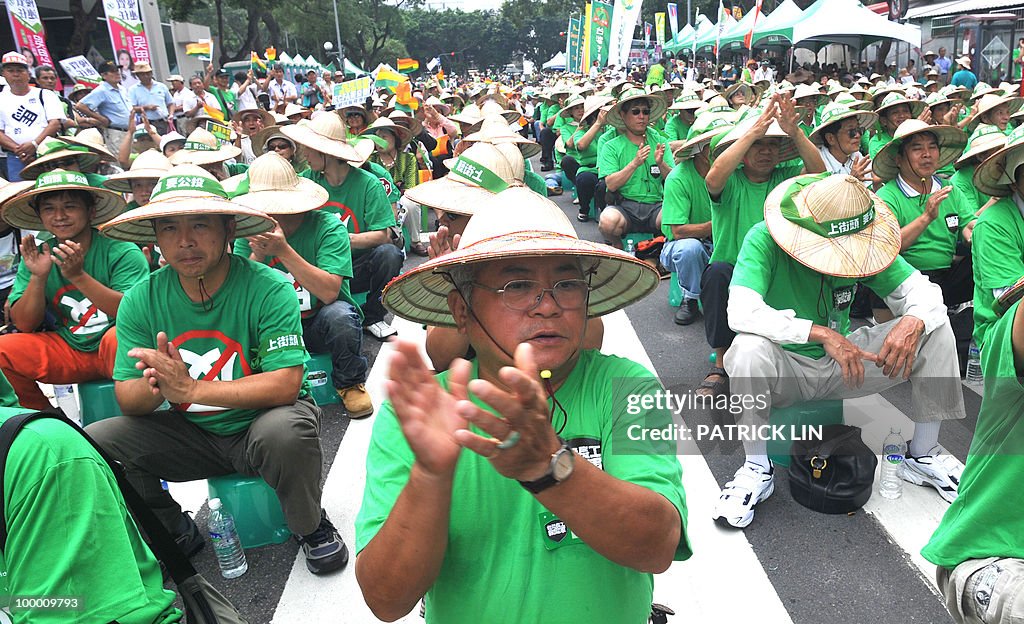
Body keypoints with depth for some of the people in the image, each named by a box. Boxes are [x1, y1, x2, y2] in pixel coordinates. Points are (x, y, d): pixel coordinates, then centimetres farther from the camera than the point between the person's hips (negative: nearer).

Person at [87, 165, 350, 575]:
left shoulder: (268, 288, -19)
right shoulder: (142, 300, -5)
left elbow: (286, 384, -26)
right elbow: (127, 399, -6)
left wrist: (190, 388, -33)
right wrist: (154, 385, -30)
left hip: (260, 424, -4)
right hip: (191, 434, 5)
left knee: (286, 430, -36)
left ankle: (311, 526, -2)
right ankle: (176, 533, 13)